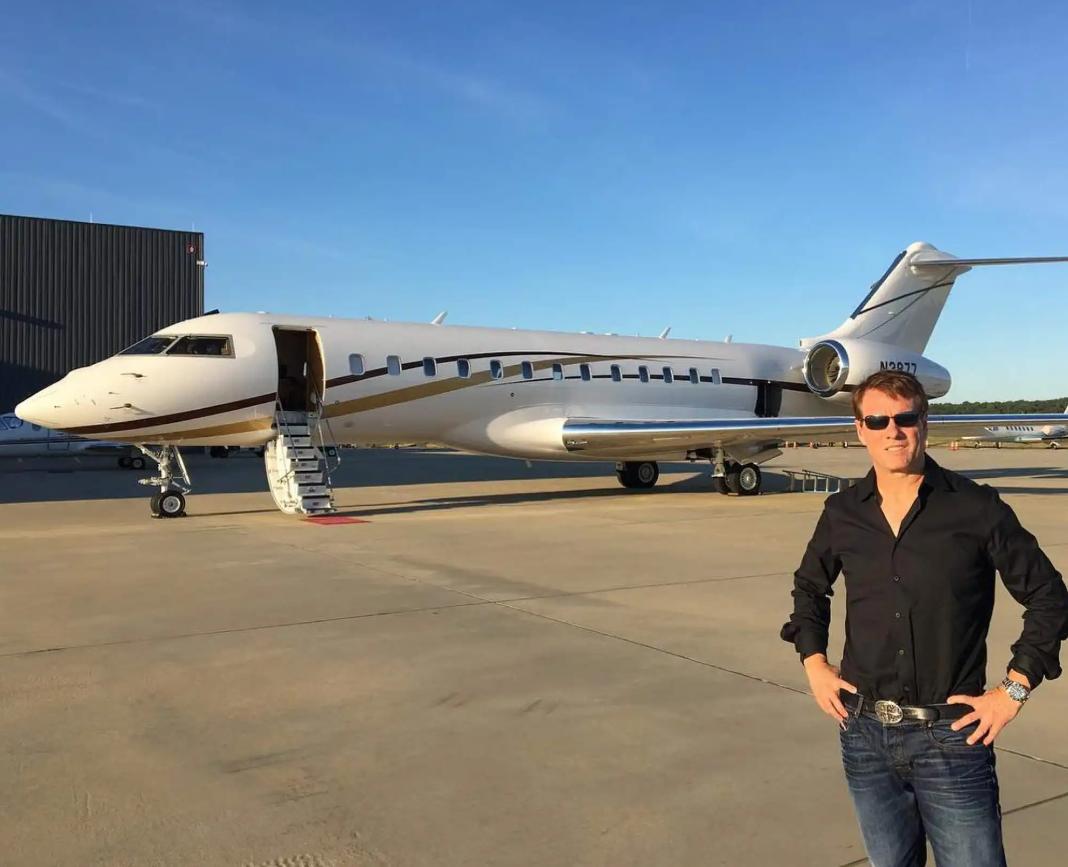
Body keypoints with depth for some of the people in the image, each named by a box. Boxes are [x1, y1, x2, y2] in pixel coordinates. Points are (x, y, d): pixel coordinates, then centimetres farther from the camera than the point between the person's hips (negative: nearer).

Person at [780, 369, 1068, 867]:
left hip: (950, 734, -3)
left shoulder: (976, 508, -8)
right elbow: (809, 589, 19)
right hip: (865, 734, 3)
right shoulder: (842, 514, 1)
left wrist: (1014, 688, -4)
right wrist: (814, 663, 8)